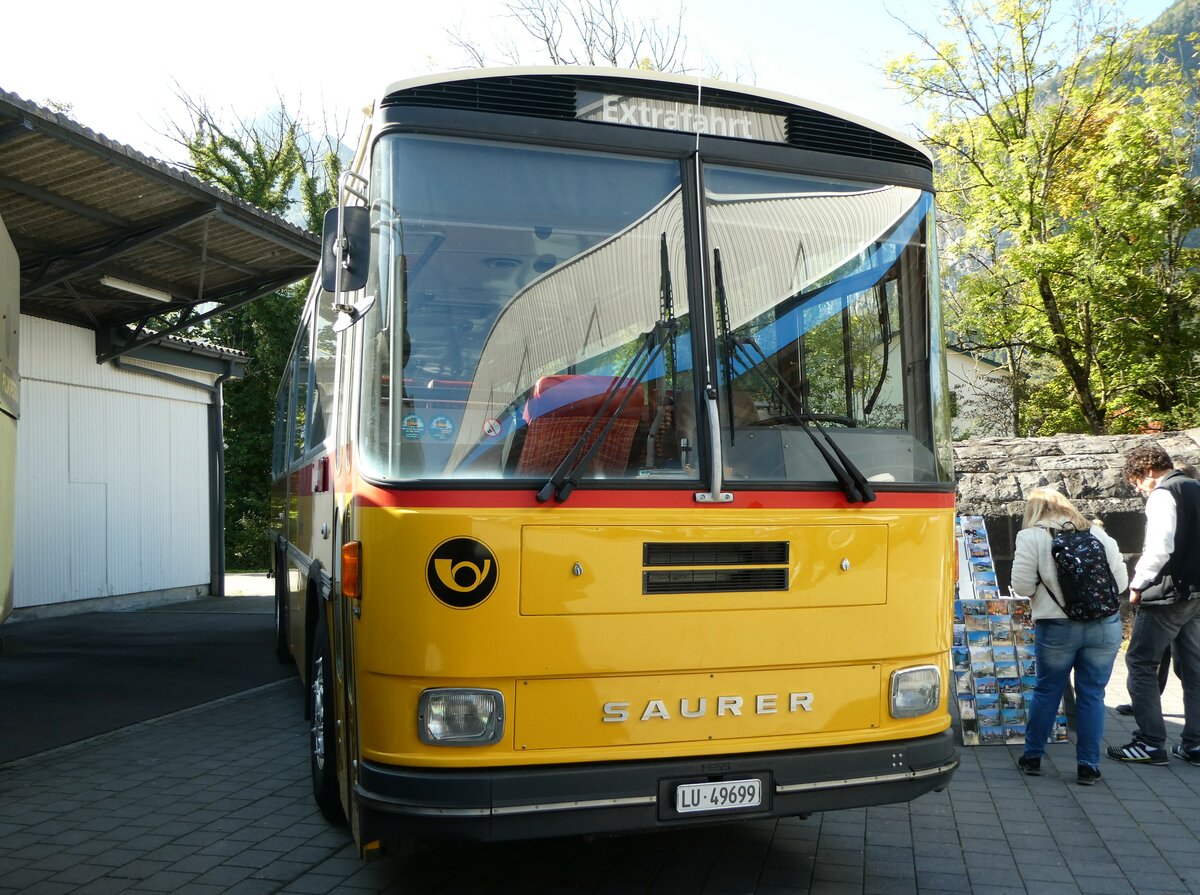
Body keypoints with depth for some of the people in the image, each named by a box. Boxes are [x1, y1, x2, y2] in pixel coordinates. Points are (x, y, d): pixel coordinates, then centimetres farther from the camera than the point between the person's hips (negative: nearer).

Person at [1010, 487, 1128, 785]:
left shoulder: (1031, 537, -4)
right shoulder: (1098, 533, 8)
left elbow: (1022, 587, -8)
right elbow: (1121, 582, 10)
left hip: (1057, 628, -2)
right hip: (1105, 626, 2)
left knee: (1047, 691, 12)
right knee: (1093, 694, 10)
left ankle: (1032, 756, 24)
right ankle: (1088, 766, 14)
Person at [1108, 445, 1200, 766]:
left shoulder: (1162, 495, -13)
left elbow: (1159, 549, -23)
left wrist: (1138, 585, -11)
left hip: (1168, 594, -9)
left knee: (1140, 663, -1)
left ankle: (1150, 743, 0)